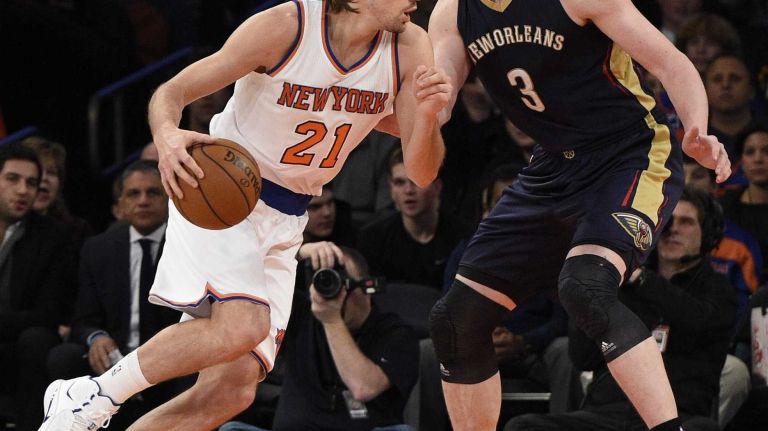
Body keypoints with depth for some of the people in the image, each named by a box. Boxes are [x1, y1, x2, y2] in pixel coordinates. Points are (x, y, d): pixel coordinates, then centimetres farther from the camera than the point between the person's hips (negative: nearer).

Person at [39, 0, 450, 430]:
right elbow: (171, 92, -11)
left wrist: (428, 115, -27)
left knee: (232, 391, -2)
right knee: (241, 326, -31)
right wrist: (166, 136, -34)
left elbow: (420, 173, -6)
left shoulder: (410, 48, -7)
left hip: (286, 222, 6)